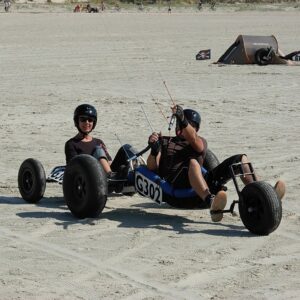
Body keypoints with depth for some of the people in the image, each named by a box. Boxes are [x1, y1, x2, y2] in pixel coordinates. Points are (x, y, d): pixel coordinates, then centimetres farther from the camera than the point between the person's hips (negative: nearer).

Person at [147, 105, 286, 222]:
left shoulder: (200, 141, 29)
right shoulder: (164, 141, 30)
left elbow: (196, 143, 1)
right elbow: (152, 167, 13)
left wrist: (183, 120, -18)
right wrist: (154, 150, -10)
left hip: (202, 184, 3)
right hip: (175, 183, -3)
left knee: (241, 159, -10)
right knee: (192, 162, -38)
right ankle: (211, 201, -64)